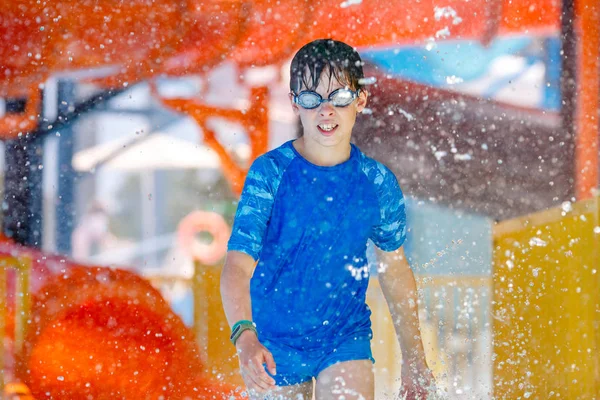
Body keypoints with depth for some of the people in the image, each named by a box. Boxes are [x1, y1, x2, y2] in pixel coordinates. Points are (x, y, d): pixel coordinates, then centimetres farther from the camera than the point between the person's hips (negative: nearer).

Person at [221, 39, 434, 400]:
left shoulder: (378, 183, -5)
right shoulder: (271, 173, -14)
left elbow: (396, 268, 9)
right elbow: (238, 265, -24)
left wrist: (415, 358, 14)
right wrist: (244, 336, -42)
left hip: (346, 337, 1)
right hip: (273, 342, -1)